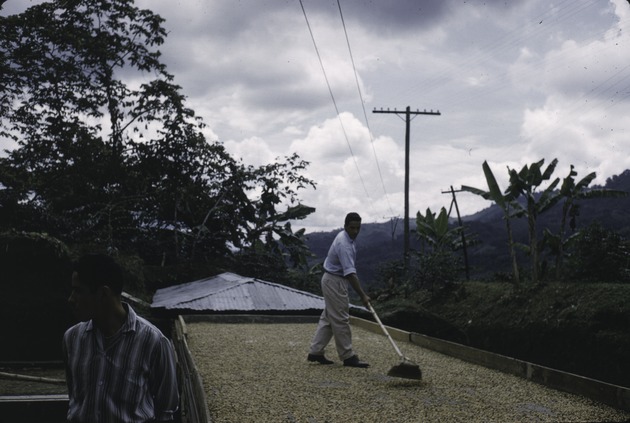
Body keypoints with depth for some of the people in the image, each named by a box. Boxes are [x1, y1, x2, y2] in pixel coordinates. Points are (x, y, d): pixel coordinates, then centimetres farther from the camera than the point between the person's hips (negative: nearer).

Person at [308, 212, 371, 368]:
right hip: (335, 282, -10)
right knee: (340, 320, -4)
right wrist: (362, 295, -33)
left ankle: (315, 352, 14)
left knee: (328, 318, 11)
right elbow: (350, 273, -31)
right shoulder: (344, 244, -26)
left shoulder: (345, 237, 7)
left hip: (332, 281, 10)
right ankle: (348, 357, 1)